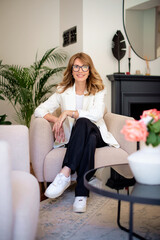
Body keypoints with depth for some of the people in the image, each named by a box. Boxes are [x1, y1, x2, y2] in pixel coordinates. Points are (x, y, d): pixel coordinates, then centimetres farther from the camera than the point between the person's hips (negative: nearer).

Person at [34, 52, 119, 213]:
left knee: (83, 122, -36)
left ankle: (65, 174, -44)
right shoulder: (63, 91, 10)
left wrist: (68, 112, -20)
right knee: (85, 132, -38)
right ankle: (82, 194, -43)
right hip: (73, 138, 1)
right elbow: (39, 110, 5)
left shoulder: (98, 90, 5)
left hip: (95, 134, 0)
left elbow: (97, 114, -14)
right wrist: (56, 120, -15)